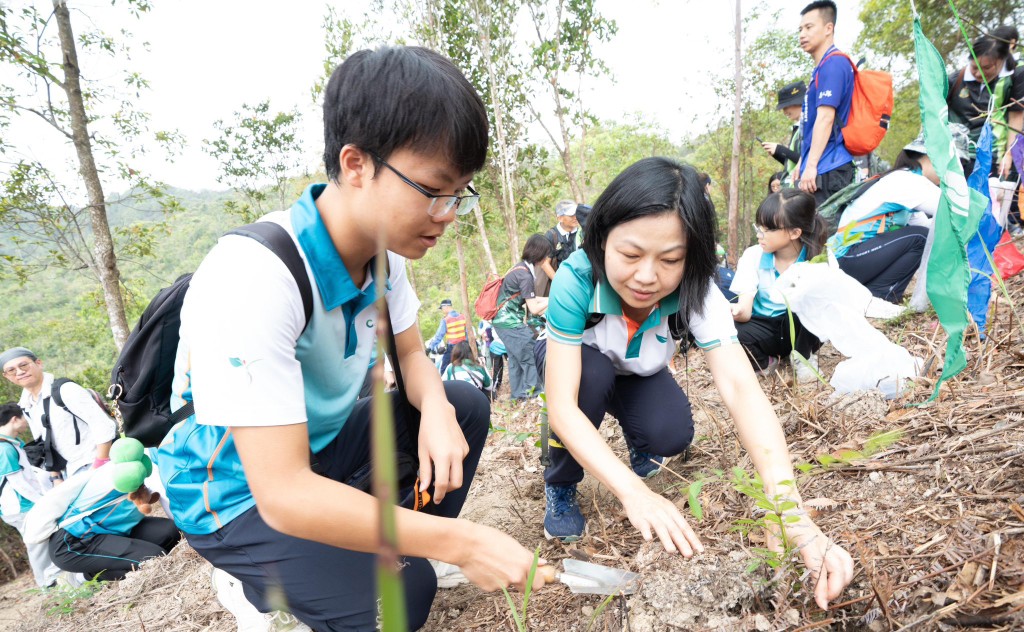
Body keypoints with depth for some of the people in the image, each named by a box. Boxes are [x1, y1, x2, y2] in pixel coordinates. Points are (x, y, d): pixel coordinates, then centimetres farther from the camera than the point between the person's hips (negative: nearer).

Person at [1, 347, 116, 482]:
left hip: (95, 467, -7)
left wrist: (99, 470, -18)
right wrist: (56, 478, 14)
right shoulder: (25, 406, 8)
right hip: (72, 474, 7)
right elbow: (47, 445, 18)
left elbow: (105, 427, -21)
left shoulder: (65, 389, -15)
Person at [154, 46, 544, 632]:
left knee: (464, 405, -2)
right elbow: (283, 493, -35)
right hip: (239, 491, -7)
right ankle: (254, 583, 6)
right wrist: (459, 540, -33)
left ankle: (401, 548, 12)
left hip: (323, 438, 7)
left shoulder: (384, 243, -11)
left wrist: (436, 412, -20)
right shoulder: (254, 275, -35)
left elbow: (411, 354, 4)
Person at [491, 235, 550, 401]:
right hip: (510, 322, -10)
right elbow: (534, 309, -18)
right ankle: (535, 391, 4)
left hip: (505, 320, 10)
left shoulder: (521, 267, 8)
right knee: (531, 354, -3)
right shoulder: (525, 275, -21)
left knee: (516, 358, 15)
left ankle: (518, 394, 23)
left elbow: (530, 299, 14)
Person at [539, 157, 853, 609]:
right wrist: (631, 491, -57)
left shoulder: (695, 290, -32)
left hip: (638, 375, 2)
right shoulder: (576, 280, -39)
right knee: (593, 371, -36)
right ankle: (560, 487, -8)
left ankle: (640, 451, 11)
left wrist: (797, 520, -55)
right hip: (579, 366, -1)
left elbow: (742, 390, -43)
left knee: (672, 434, -27)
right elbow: (562, 406, -43)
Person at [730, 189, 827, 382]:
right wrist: (737, 312, -43)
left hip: (800, 329, 0)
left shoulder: (819, 257, -13)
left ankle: (804, 357, -5)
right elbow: (745, 310, -18)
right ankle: (765, 362, -1)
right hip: (765, 329, 0)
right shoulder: (753, 255, -11)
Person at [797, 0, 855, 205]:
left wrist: (810, 165, -21)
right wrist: (802, 164, 23)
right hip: (821, 169, 10)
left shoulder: (833, 64, -7)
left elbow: (825, 117, -17)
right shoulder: (822, 68, 23)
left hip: (827, 170, -10)